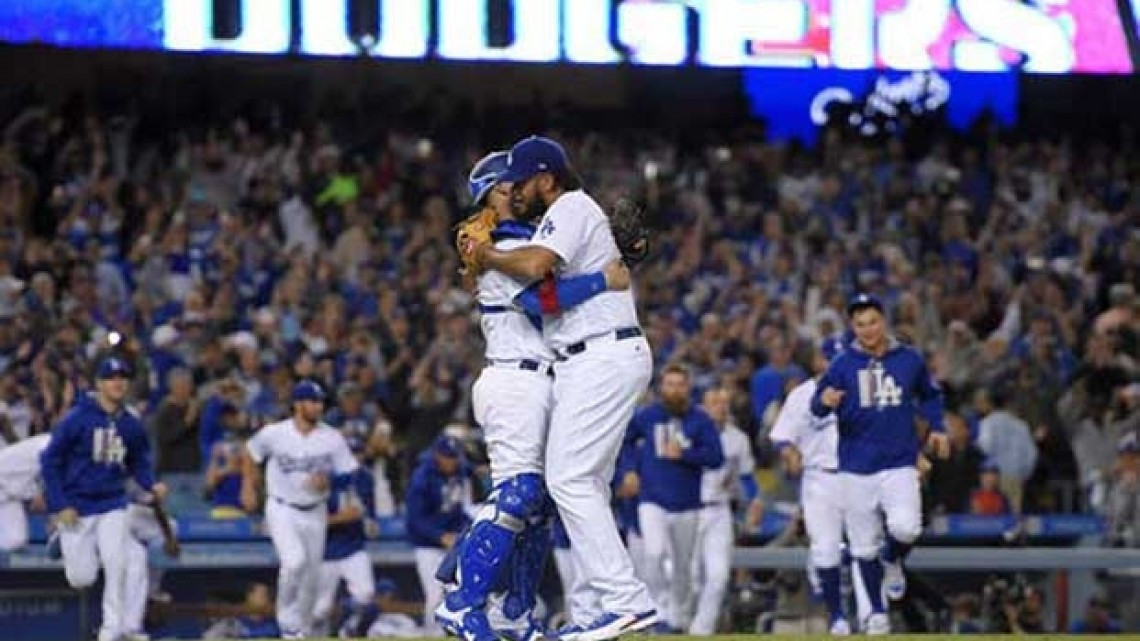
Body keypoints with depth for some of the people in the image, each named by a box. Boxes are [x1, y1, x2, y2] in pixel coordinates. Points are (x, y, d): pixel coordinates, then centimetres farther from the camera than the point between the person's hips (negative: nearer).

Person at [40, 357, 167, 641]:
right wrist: (59, 506, -13)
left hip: (112, 504, 2)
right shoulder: (78, 418, -12)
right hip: (76, 507, -2)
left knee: (116, 564, -16)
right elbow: (51, 460, -9)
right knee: (81, 578, 1)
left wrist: (151, 485, -8)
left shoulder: (131, 423, 0)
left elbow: (139, 462, 13)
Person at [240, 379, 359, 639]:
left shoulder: (332, 438, -6)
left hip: (315, 513, 3)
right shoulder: (274, 434, -10)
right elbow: (250, 454, 9)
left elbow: (350, 474, -1)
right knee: (295, 561, -25)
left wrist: (328, 481, -20)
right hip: (282, 510, -3)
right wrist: (248, 487, 5)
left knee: (310, 576, 10)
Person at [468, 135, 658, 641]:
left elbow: (534, 265, -23)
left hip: (601, 358, -11)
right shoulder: (566, 215, 26)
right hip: (594, 364, 11)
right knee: (585, 485, 10)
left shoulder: (572, 208, -8)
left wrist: (486, 256, -7)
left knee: (570, 478, -16)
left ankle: (627, 599, -22)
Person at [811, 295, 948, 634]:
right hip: (856, 468, 0)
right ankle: (877, 613, 24)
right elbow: (817, 405, -9)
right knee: (863, 545, 6)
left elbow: (930, 394, 21)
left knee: (905, 527, -23)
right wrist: (825, 401, -32)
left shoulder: (910, 360, 3)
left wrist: (935, 428, 7)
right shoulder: (843, 364, -2)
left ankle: (893, 562, 12)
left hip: (900, 464, 0)